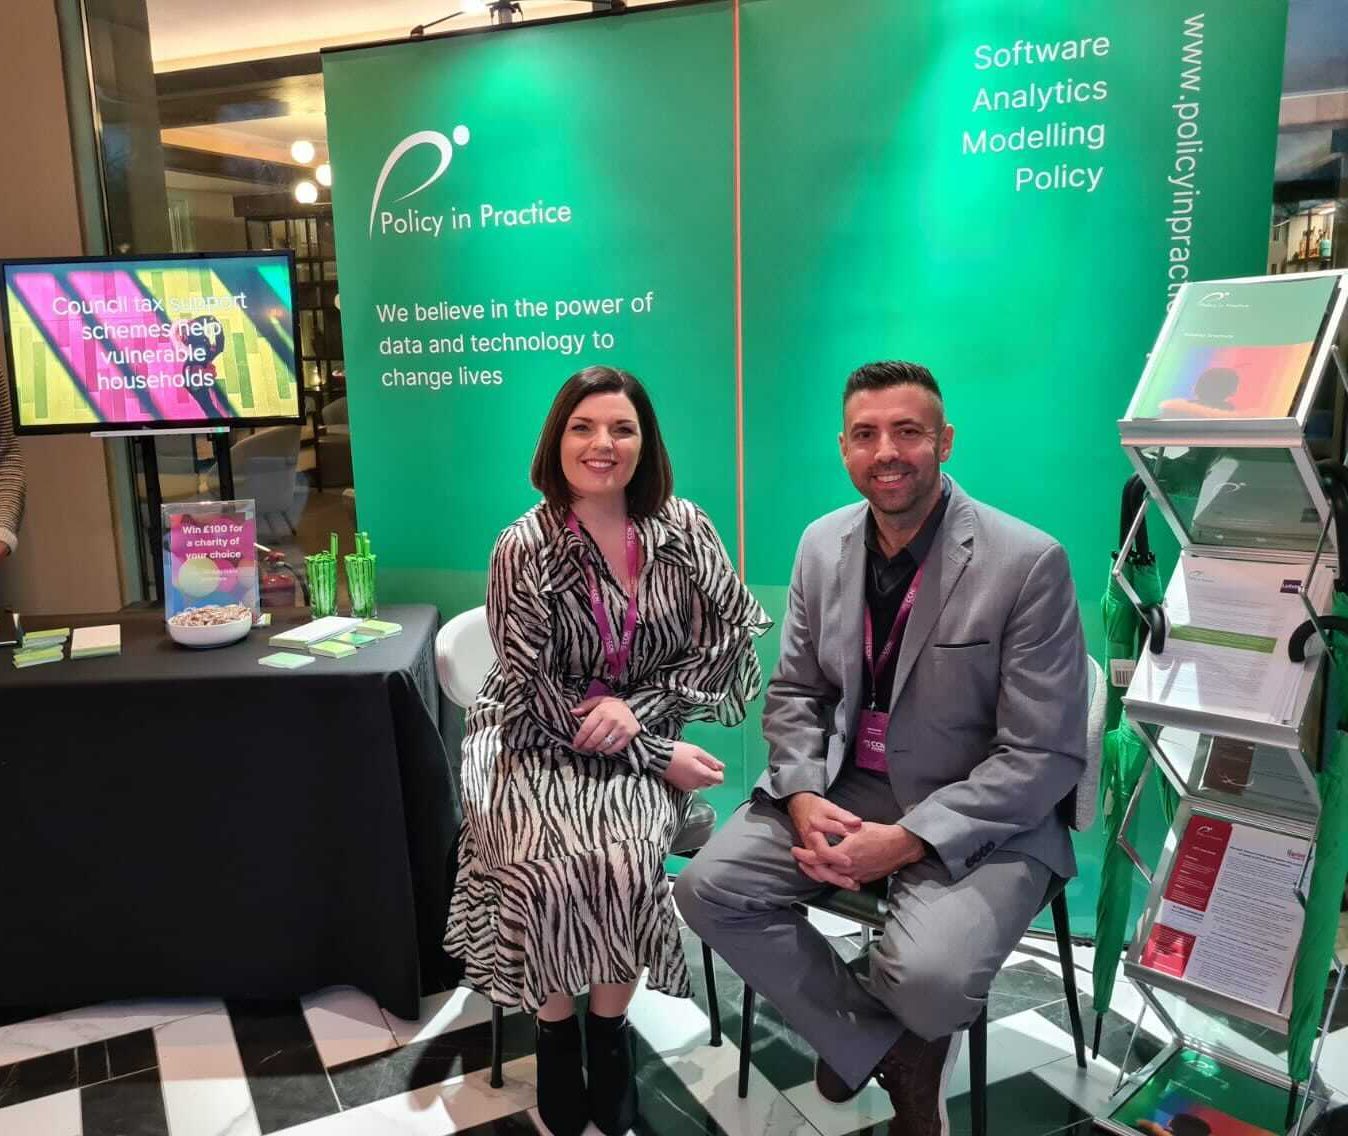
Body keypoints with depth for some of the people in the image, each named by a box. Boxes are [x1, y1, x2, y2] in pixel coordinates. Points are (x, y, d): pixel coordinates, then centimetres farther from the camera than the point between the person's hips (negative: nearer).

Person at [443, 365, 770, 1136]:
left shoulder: (683, 529, -3)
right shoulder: (524, 547, -10)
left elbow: (732, 638, -3)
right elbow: (534, 692, -12)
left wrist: (637, 710, -16)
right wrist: (659, 756, -17)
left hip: (646, 737, 1)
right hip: (541, 741, -1)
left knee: (622, 858, -27)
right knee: (548, 864, -27)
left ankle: (610, 1027, 2)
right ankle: (557, 1031, 3)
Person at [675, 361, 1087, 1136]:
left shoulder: (1028, 563, -17)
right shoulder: (824, 544, 0)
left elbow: (1045, 754, -16)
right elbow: (795, 692, 8)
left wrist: (910, 840, -24)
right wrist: (803, 797, -12)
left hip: (980, 818, -4)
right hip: (843, 786, 5)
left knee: (931, 976, -29)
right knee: (709, 889, -12)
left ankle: (860, 1037, 12)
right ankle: (890, 1050, 6)